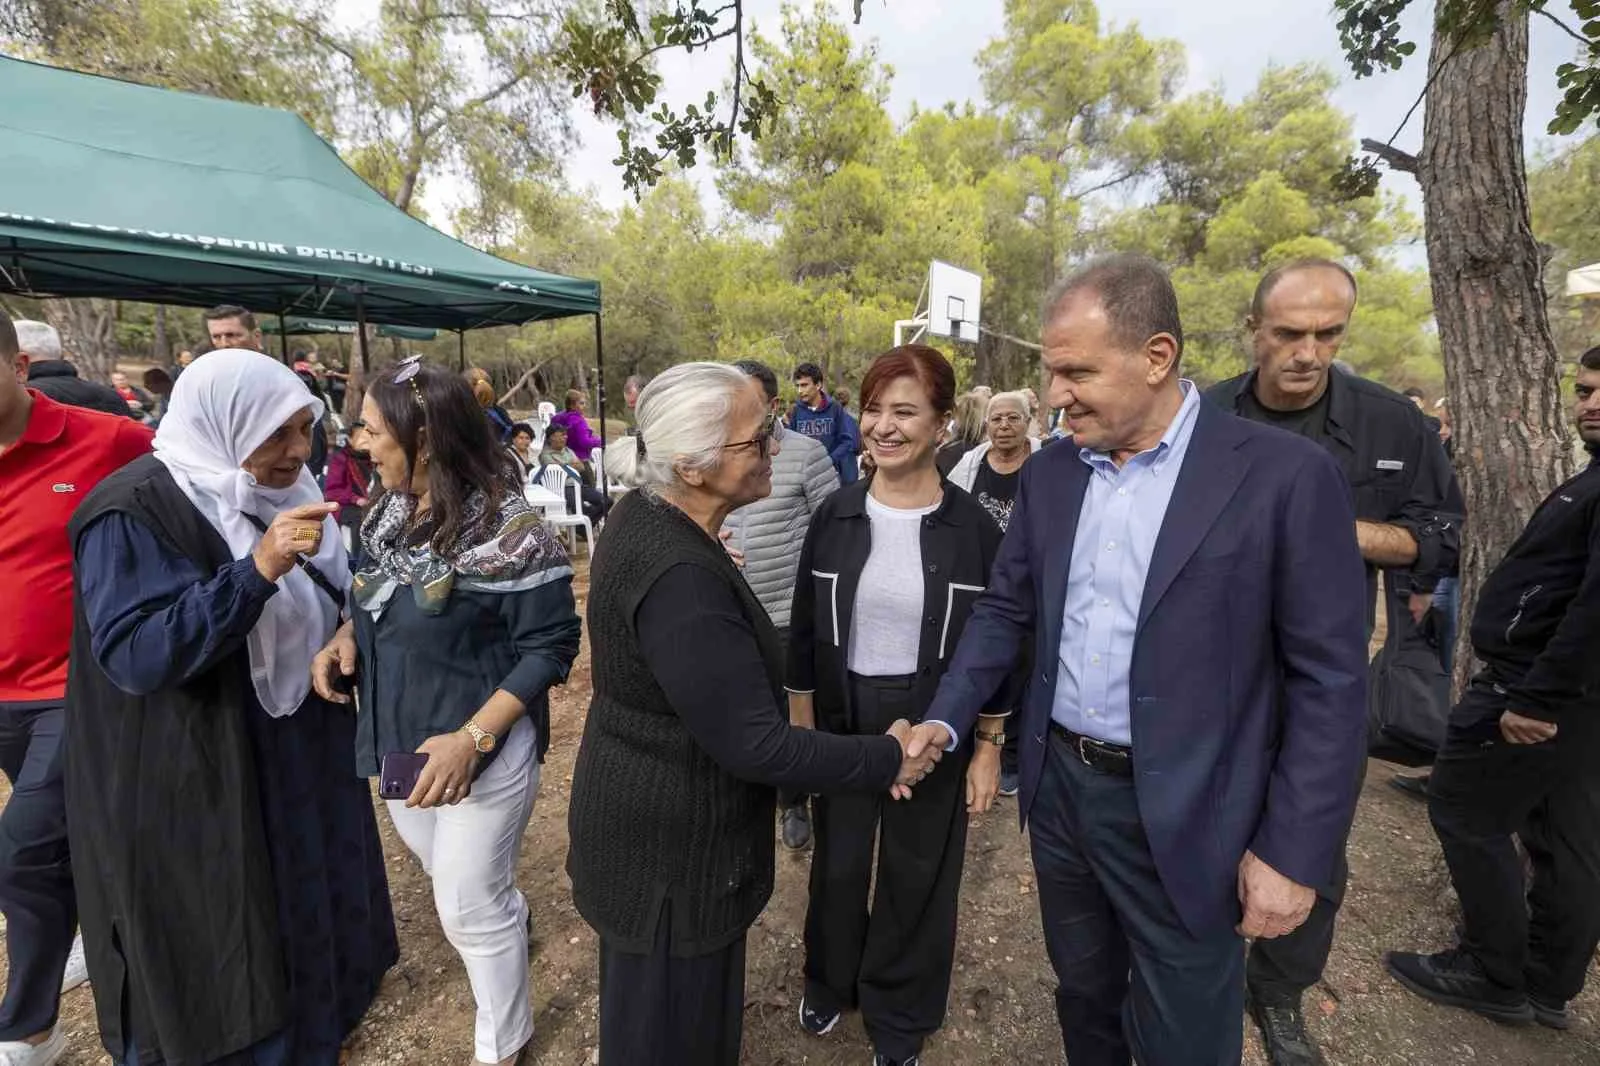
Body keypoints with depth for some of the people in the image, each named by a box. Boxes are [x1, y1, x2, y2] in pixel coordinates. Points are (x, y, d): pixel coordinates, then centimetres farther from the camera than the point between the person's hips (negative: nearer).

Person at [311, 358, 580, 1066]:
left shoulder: (504, 532, -25)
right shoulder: (391, 514, -2)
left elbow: (551, 645, -22)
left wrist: (473, 737, -29)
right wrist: (346, 636, -8)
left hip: (480, 750, -8)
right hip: (400, 740, 8)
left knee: (469, 910, 8)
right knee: (445, 873, 29)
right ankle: (511, 913, 61)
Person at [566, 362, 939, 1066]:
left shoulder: (646, 514, -5)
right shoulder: (680, 579, -35)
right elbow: (755, 745, -29)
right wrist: (887, 760, -19)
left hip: (649, 815, 9)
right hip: (670, 850, -9)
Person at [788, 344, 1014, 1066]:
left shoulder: (973, 526, -11)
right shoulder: (837, 514, -6)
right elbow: (803, 632, 0)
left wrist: (989, 746, -3)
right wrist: (799, 726, 2)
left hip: (935, 730, -1)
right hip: (841, 722, 2)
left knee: (917, 876, 18)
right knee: (837, 864, 21)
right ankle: (831, 981, 51)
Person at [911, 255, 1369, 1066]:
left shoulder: (1285, 476, -14)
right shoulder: (1047, 474, 0)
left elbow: (1329, 680, -12)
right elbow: (1005, 610, 7)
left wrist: (1293, 852, -12)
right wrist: (945, 719, -3)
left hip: (1184, 816, -4)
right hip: (1058, 786, 4)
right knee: (1083, 993, 25)